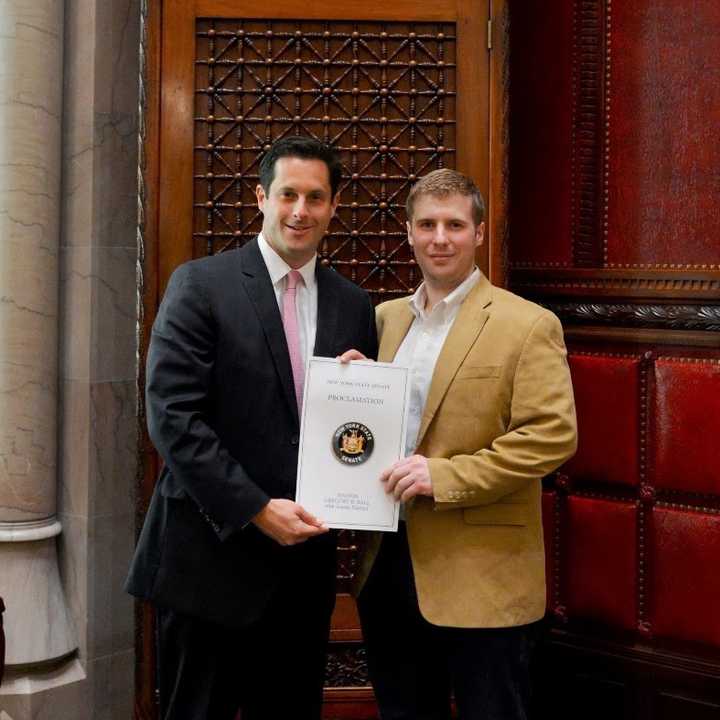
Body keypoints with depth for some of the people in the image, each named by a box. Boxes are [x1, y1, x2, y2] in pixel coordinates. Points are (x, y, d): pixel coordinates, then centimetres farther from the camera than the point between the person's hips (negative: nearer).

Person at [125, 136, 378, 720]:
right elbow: (171, 414, -13)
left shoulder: (353, 305, 8)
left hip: (304, 559, 4)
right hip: (212, 556, -4)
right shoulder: (201, 285, -5)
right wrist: (256, 509, -16)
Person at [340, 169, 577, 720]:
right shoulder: (386, 318, 11)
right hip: (388, 563, 6)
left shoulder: (527, 325, -8)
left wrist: (446, 476, -22)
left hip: (481, 575, -6)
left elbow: (553, 436, -16)